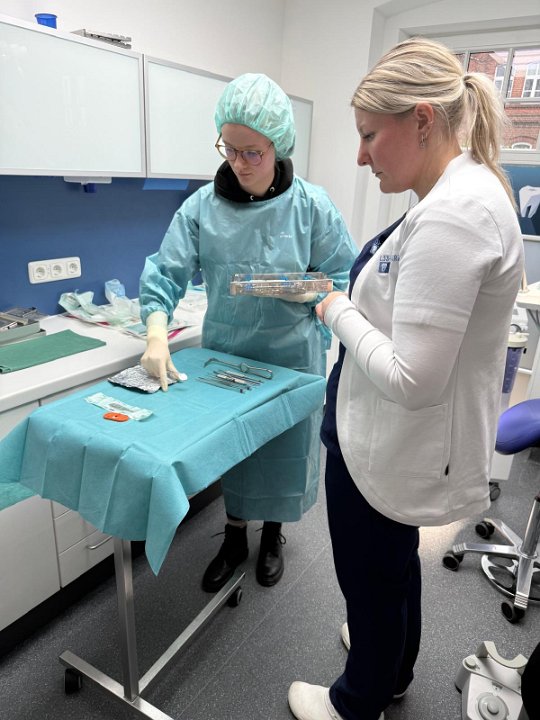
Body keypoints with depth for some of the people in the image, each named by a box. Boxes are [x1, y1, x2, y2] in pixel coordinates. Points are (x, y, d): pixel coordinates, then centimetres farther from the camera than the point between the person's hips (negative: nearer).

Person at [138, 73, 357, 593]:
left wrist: (304, 291, -22)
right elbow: (166, 273, -11)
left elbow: (343, 277, -3)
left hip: (291, 356, -1)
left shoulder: (311, 205, -10)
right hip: (225, 354, 2)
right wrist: (157, 336, -26)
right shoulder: (203, 206, -6)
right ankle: (234, 537, 41)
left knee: (283, 449, 13)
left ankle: (272, 535, 42)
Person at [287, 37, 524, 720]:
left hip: (390, 450, -10)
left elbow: (411, 380, -30)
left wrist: (339, 313, -16)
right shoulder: (463, 191, 5)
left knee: (372, 579, 16)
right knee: (395, 561, 30)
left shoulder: (453, 215, -28)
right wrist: (349, 301, 5)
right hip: (401, 446, 10)